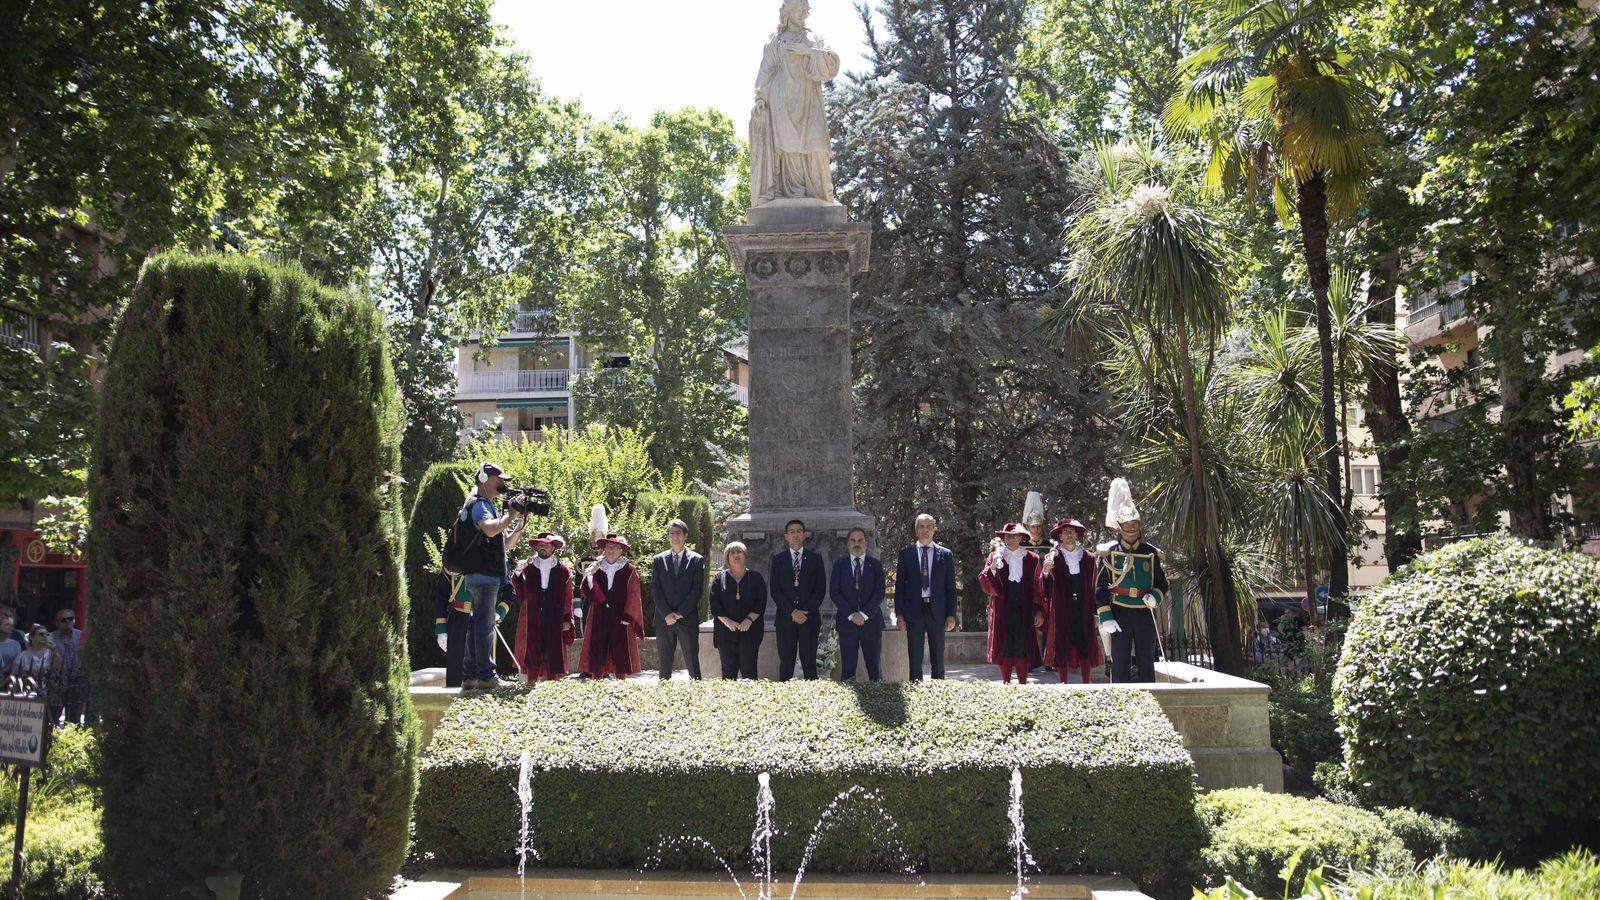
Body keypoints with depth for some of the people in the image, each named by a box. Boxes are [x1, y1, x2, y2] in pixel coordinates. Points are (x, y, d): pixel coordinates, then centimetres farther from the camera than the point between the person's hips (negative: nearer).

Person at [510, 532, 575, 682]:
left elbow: (567, 598, 3)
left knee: (552, 657, 0)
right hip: (531, 617, 0)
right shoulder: (527, 567, 8)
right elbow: (519, 592, 1)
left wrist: (567, 619, -4)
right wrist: (518, 573, -13)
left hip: (554, 619, 0)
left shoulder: (563, 571, 7)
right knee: (532, 653, -1)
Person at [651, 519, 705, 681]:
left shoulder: (697, 560, 5)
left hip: (688, 618, -2)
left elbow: (697, 589, -2)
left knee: (692, 662, -3)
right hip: (664, 618, 2)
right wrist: (666, 614, -8)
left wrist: (680, 613, -10)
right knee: (665, 663, 4)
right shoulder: (659, 560, 10)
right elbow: (655, 589, 4)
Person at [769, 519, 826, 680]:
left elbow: (821, 589, 3)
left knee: (809, 661, -2)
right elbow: (775, 590, 2)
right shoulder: (778, 559, 8)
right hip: (785, 618, 0)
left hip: (810, 618, 0)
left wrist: (806, 612, -8)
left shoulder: (815, 558, 8)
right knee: (786, 662, -1)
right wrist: (792, 612, -9)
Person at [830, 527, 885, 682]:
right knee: (847, 668, -2)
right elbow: (835, 592, 0)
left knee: (874, 667, 0)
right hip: (847, 622, 0)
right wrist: (851, 615, -10)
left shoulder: (875, 564, 7)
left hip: (871, 621, 0)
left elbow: (879, 593, -1)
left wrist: (864, 614, -12)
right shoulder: (839, 565, 8)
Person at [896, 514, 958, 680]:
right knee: (914, 660, 3)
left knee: (938, 659, 6)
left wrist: (951, 615, -2)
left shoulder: (945, 554, 6)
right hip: (914, 611, 0)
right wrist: (899, 613, -2)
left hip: (937, 611, 0)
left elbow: (951, 587, 5)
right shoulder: (906, 554, 6)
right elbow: (899, 586, 5)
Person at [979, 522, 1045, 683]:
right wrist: (993, 567, -18)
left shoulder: (1031, 559, 7)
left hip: (1025, 613, 0)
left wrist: (1039, 611, -1)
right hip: (1002, 612, 0)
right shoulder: (994, 557, 7)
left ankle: (1023, 684, 3)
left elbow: (1038, 588, 7)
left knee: (1023, 651, -3)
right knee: (1004, 649, 1)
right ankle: (1005, 684, 8)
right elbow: (985, 584, -1)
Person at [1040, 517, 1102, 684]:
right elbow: (1045, 589, -3)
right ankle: (1063, 685, 10)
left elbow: (1093, 587, 7)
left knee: (1085, 648, 2)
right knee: (1062, 648, 1)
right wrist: (1045, 572, -22)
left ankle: (1086, 685, 10)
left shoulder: (1088, 558, 9)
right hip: (1061, 611, -1)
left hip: (1083, 610, 1)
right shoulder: (1052, 558, 3)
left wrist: (1095, 612, 2)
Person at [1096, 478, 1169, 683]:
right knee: (1120, 665, 1)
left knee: (1147, 663, 6)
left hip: (1145, 613, 3)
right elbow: (1100, 588, -2)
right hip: (1120, 614, -3)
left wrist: (1155, 596, -9)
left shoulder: (1151, 553, 8)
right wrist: (1105, 618, -10)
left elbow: (1162, 582, 14)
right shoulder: (1109, 553, 0)